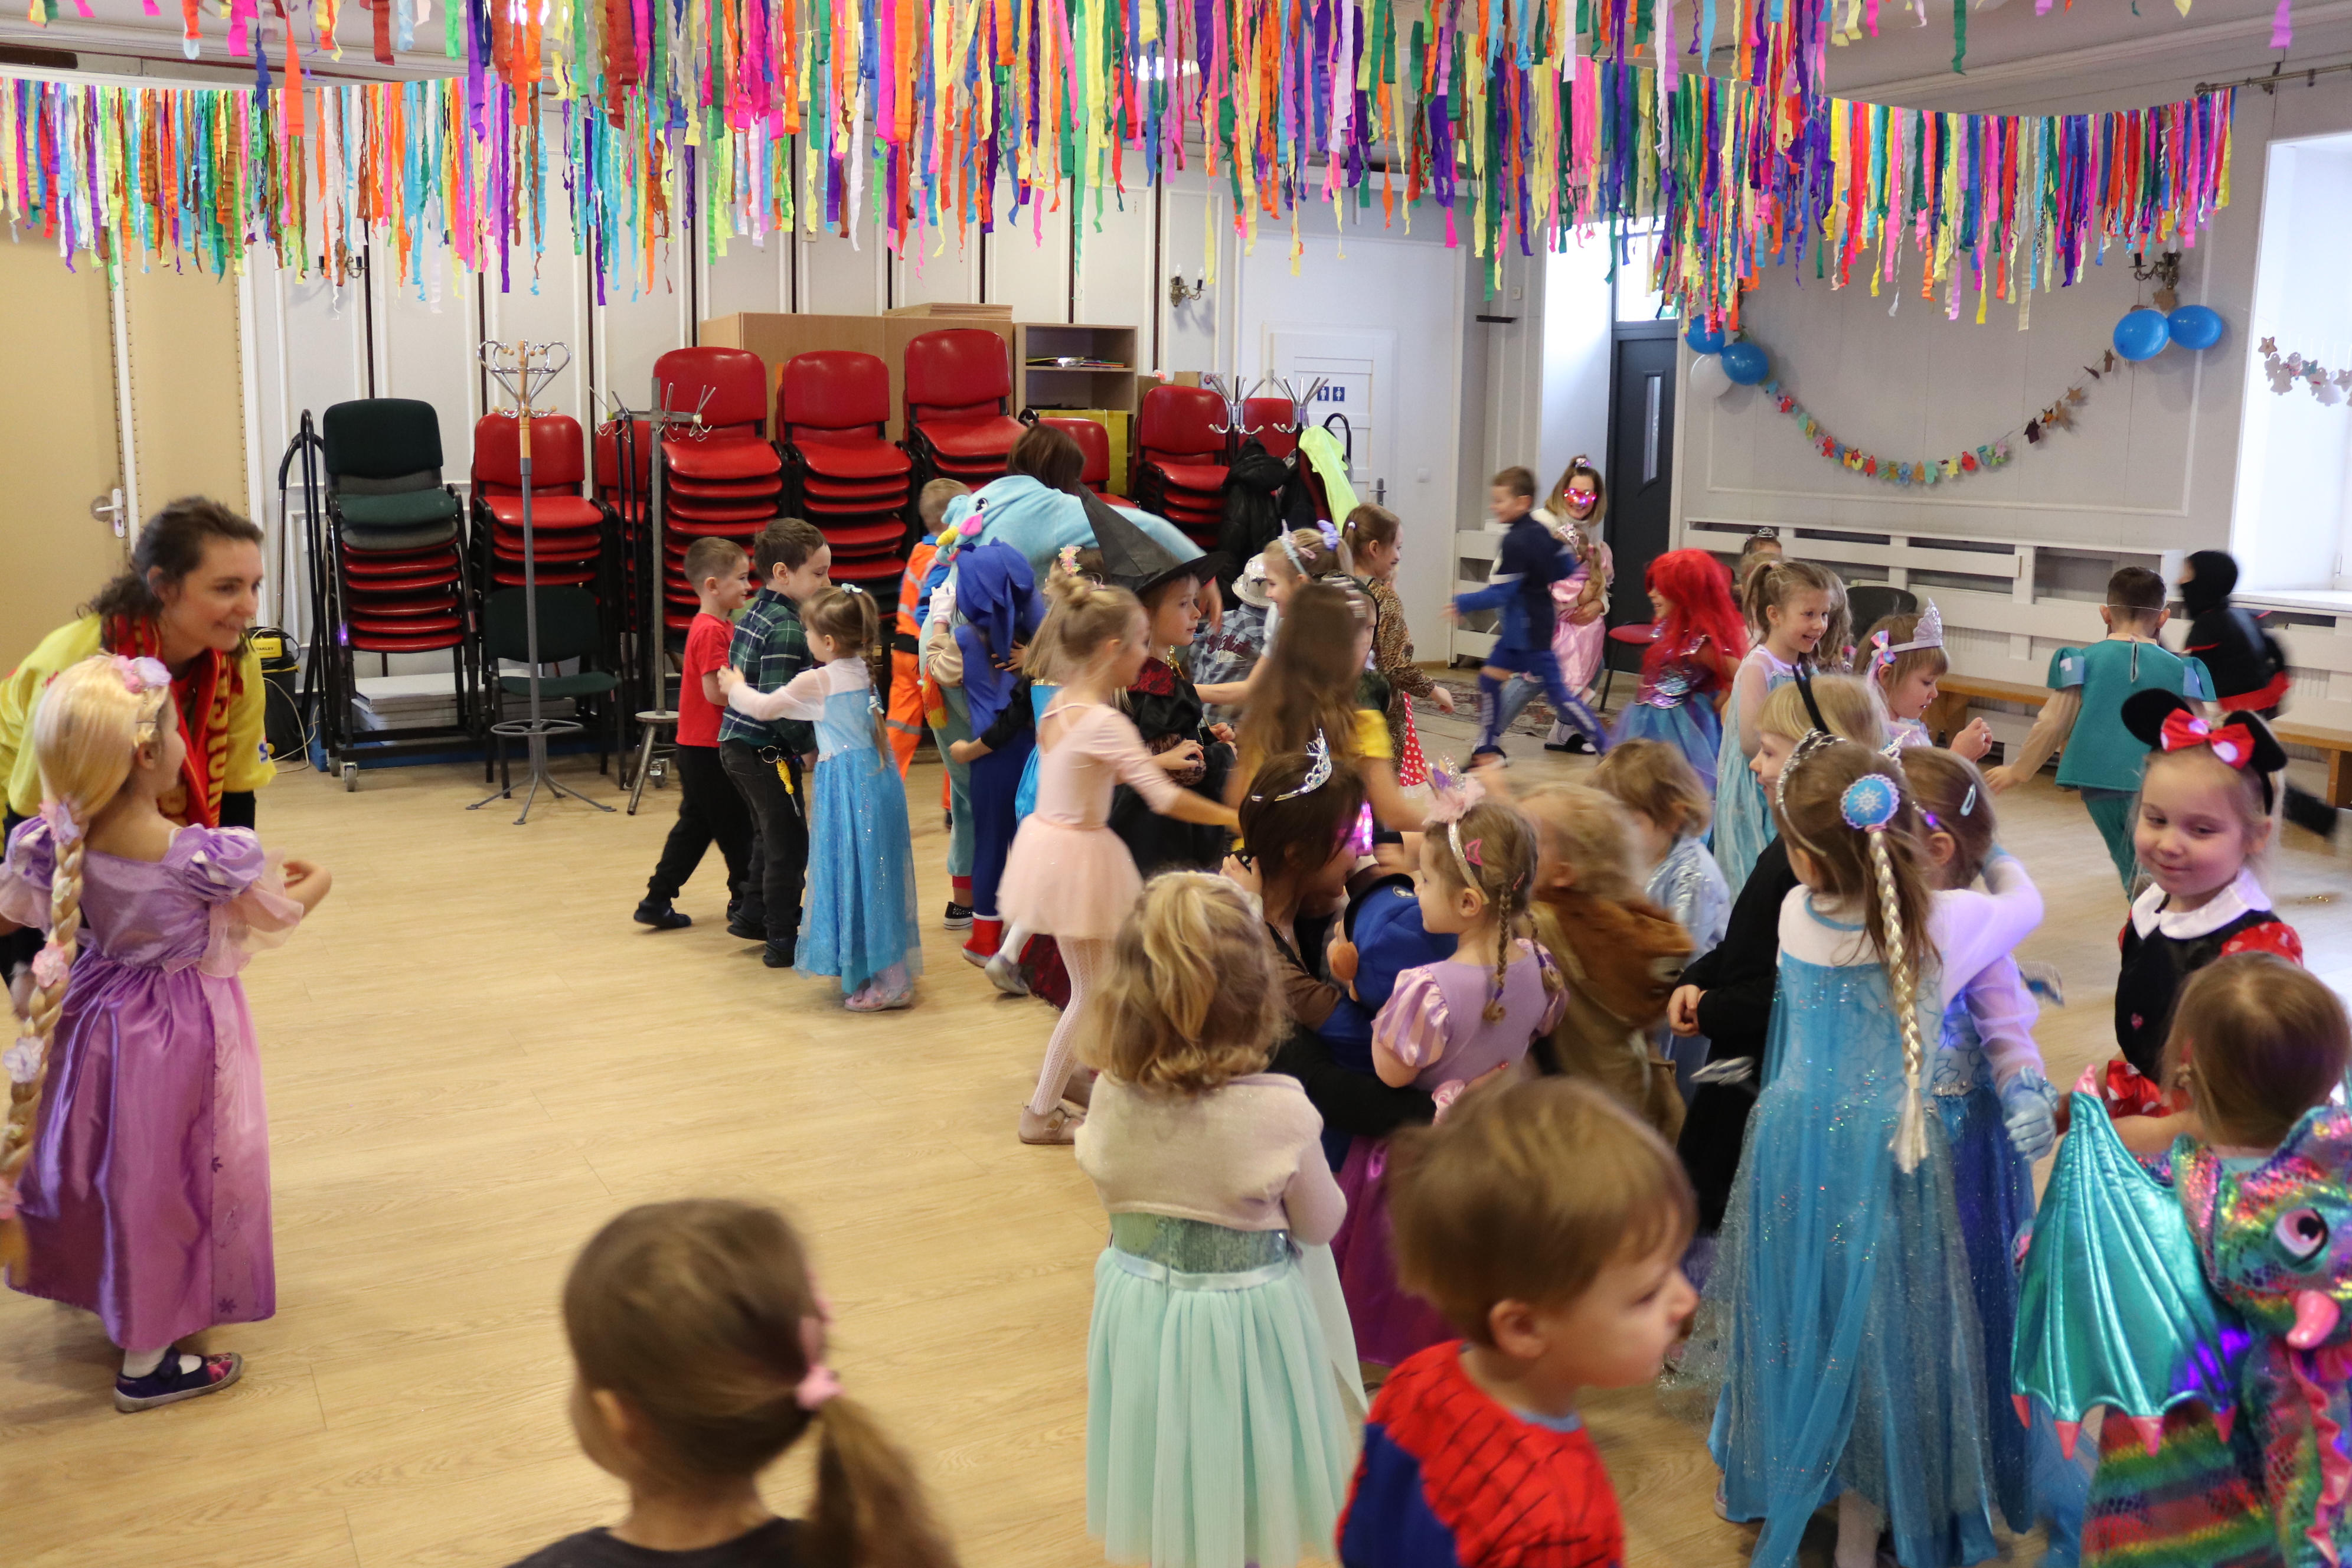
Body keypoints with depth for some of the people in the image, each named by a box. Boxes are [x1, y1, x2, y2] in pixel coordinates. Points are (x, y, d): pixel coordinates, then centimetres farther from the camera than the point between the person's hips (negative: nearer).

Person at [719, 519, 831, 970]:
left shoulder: (753, 613, 9)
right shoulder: (786, 629, -20)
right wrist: (810, 746, -13)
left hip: (736, 743, 10)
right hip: (766, 751, -10)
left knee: (772, 836, 24)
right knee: (790, 845, 0)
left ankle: (755, 913, 36)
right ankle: (783, 941, 5)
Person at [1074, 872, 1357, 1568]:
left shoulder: (1111, 1096, -15)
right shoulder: (1280, 1111, -24)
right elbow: (1319, 1225, -8)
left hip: (1139, 1303, 3)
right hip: (1245, 1312, -3)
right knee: (1241, 1511, 18)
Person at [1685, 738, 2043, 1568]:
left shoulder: (1795, 912, -12)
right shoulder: (1946, 922, -16)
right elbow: (2024, 900, 6)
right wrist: (1991, 856, 24)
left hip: (1793, 1141, 2)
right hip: (1887, 1152, -2)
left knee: (1800, 1309, 21)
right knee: (1875, 1324, 13)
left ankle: (1778, 1484, 41)